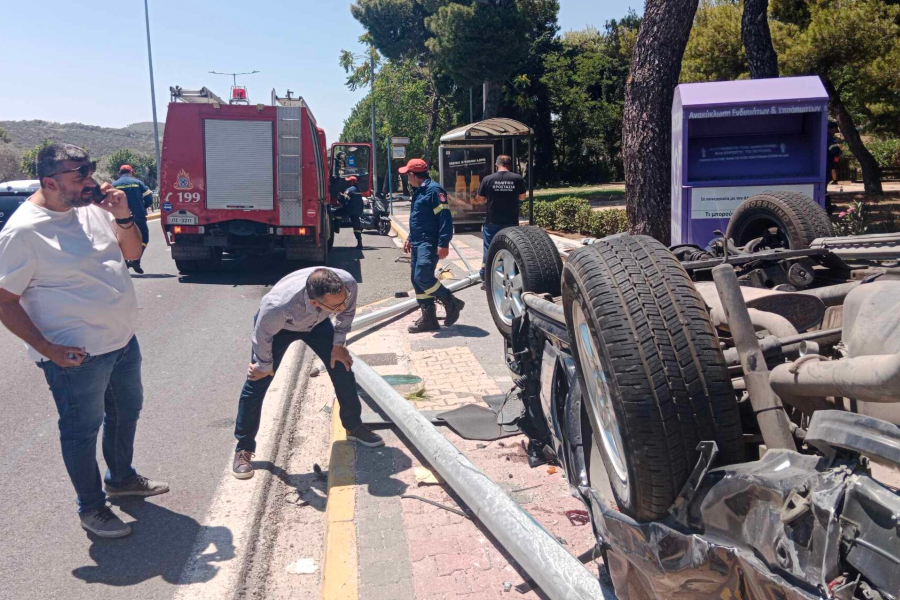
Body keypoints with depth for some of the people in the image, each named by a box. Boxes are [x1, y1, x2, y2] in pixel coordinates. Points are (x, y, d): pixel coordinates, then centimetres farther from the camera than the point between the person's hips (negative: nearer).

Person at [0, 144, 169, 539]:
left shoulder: (93, 208, -1)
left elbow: (132, 252, 9)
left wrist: (123, 217, -10)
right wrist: (49, 350, -21)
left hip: (123, 340, 8)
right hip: (78, 356, -8)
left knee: (127, 412, 24)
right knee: (82, 431, 10)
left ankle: (121, 478, 48)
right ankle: (91, 507, 30)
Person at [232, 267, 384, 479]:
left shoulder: (348, 283, -38)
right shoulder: (278, 305, -48)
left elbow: (347, 311, -12)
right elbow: (262, 336, -26)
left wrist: (338, 344, -5)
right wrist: (265, 366, -10)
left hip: (317, 322, 4)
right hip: (277, 325, -3)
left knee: (342, 368, 4)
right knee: (256, 385, -4)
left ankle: (354, 426, 28)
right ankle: (243, 449, 15)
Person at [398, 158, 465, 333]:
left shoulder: (434, 190, -13)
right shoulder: (418, 192, 17)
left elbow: (445, 218, -19)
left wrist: (443, 243, -24)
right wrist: (410, 238, 28)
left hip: (429, 244, -10)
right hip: (418, 244, 10)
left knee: (422, 277, -19)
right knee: (417, 281, 7)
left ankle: (451, 303, -1)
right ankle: (428, 319, 13)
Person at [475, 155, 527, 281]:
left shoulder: (488, 179, -6)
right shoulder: (518, 178, -4)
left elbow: (480, 200, 1)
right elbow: (522, 197, 7)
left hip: (492, 222, 0)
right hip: (511, 222, 0)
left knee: (489, 250, 9)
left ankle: (485, 279, 12)